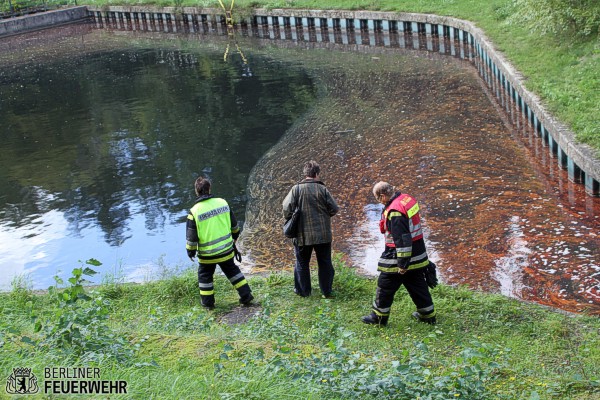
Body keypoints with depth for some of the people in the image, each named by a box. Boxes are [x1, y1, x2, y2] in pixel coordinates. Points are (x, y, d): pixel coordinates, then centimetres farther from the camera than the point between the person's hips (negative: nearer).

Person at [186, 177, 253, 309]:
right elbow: (234, 225, 7)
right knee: (232, 271, 21)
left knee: (205, 275, 18)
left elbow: (191, 235, -11)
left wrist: (190, 250, 6)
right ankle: (246, 295, 20)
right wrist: (234, 237, 25)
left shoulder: (195, 211, -17)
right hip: (227, 249, 3)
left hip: (208, 254, -3)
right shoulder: (222, 203, -6)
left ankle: (207, 302, 25)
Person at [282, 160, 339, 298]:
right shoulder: (322, 189, -8)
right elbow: (334, 208, -6)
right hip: (323, 234, 0)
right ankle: (327, 291, 20)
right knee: (325, 263, 14)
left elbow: (287, 208, -13)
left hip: (302, 234, 0)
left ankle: (303, 290, 24)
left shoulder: (296, 189, -9)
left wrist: (290, 219, 6)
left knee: (302, 263, 15)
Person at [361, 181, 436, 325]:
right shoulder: (407, 199, 4)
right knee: (418, 285, 19)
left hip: (397, 256, -9)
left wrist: (402, 263, -21)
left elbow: (402, 239, -27)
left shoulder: (395, 211, -26)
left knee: (385, 286, 7)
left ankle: (379, 316, 19)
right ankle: (428, 315, 28)